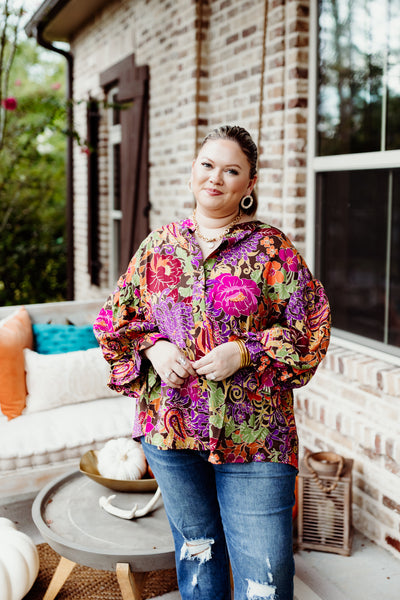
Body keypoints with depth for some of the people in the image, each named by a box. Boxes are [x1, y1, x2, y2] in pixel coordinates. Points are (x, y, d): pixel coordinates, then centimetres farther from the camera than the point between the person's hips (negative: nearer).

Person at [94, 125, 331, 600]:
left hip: (252, 434, -3)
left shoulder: (272, 249, -3)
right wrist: (152, 347, -8)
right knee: (195, 550, 21)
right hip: (171, 429, 3)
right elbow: (114, 318, 11)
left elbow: (312, 325, -4)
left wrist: (244, 352, -15)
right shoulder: (158, 246, 6)